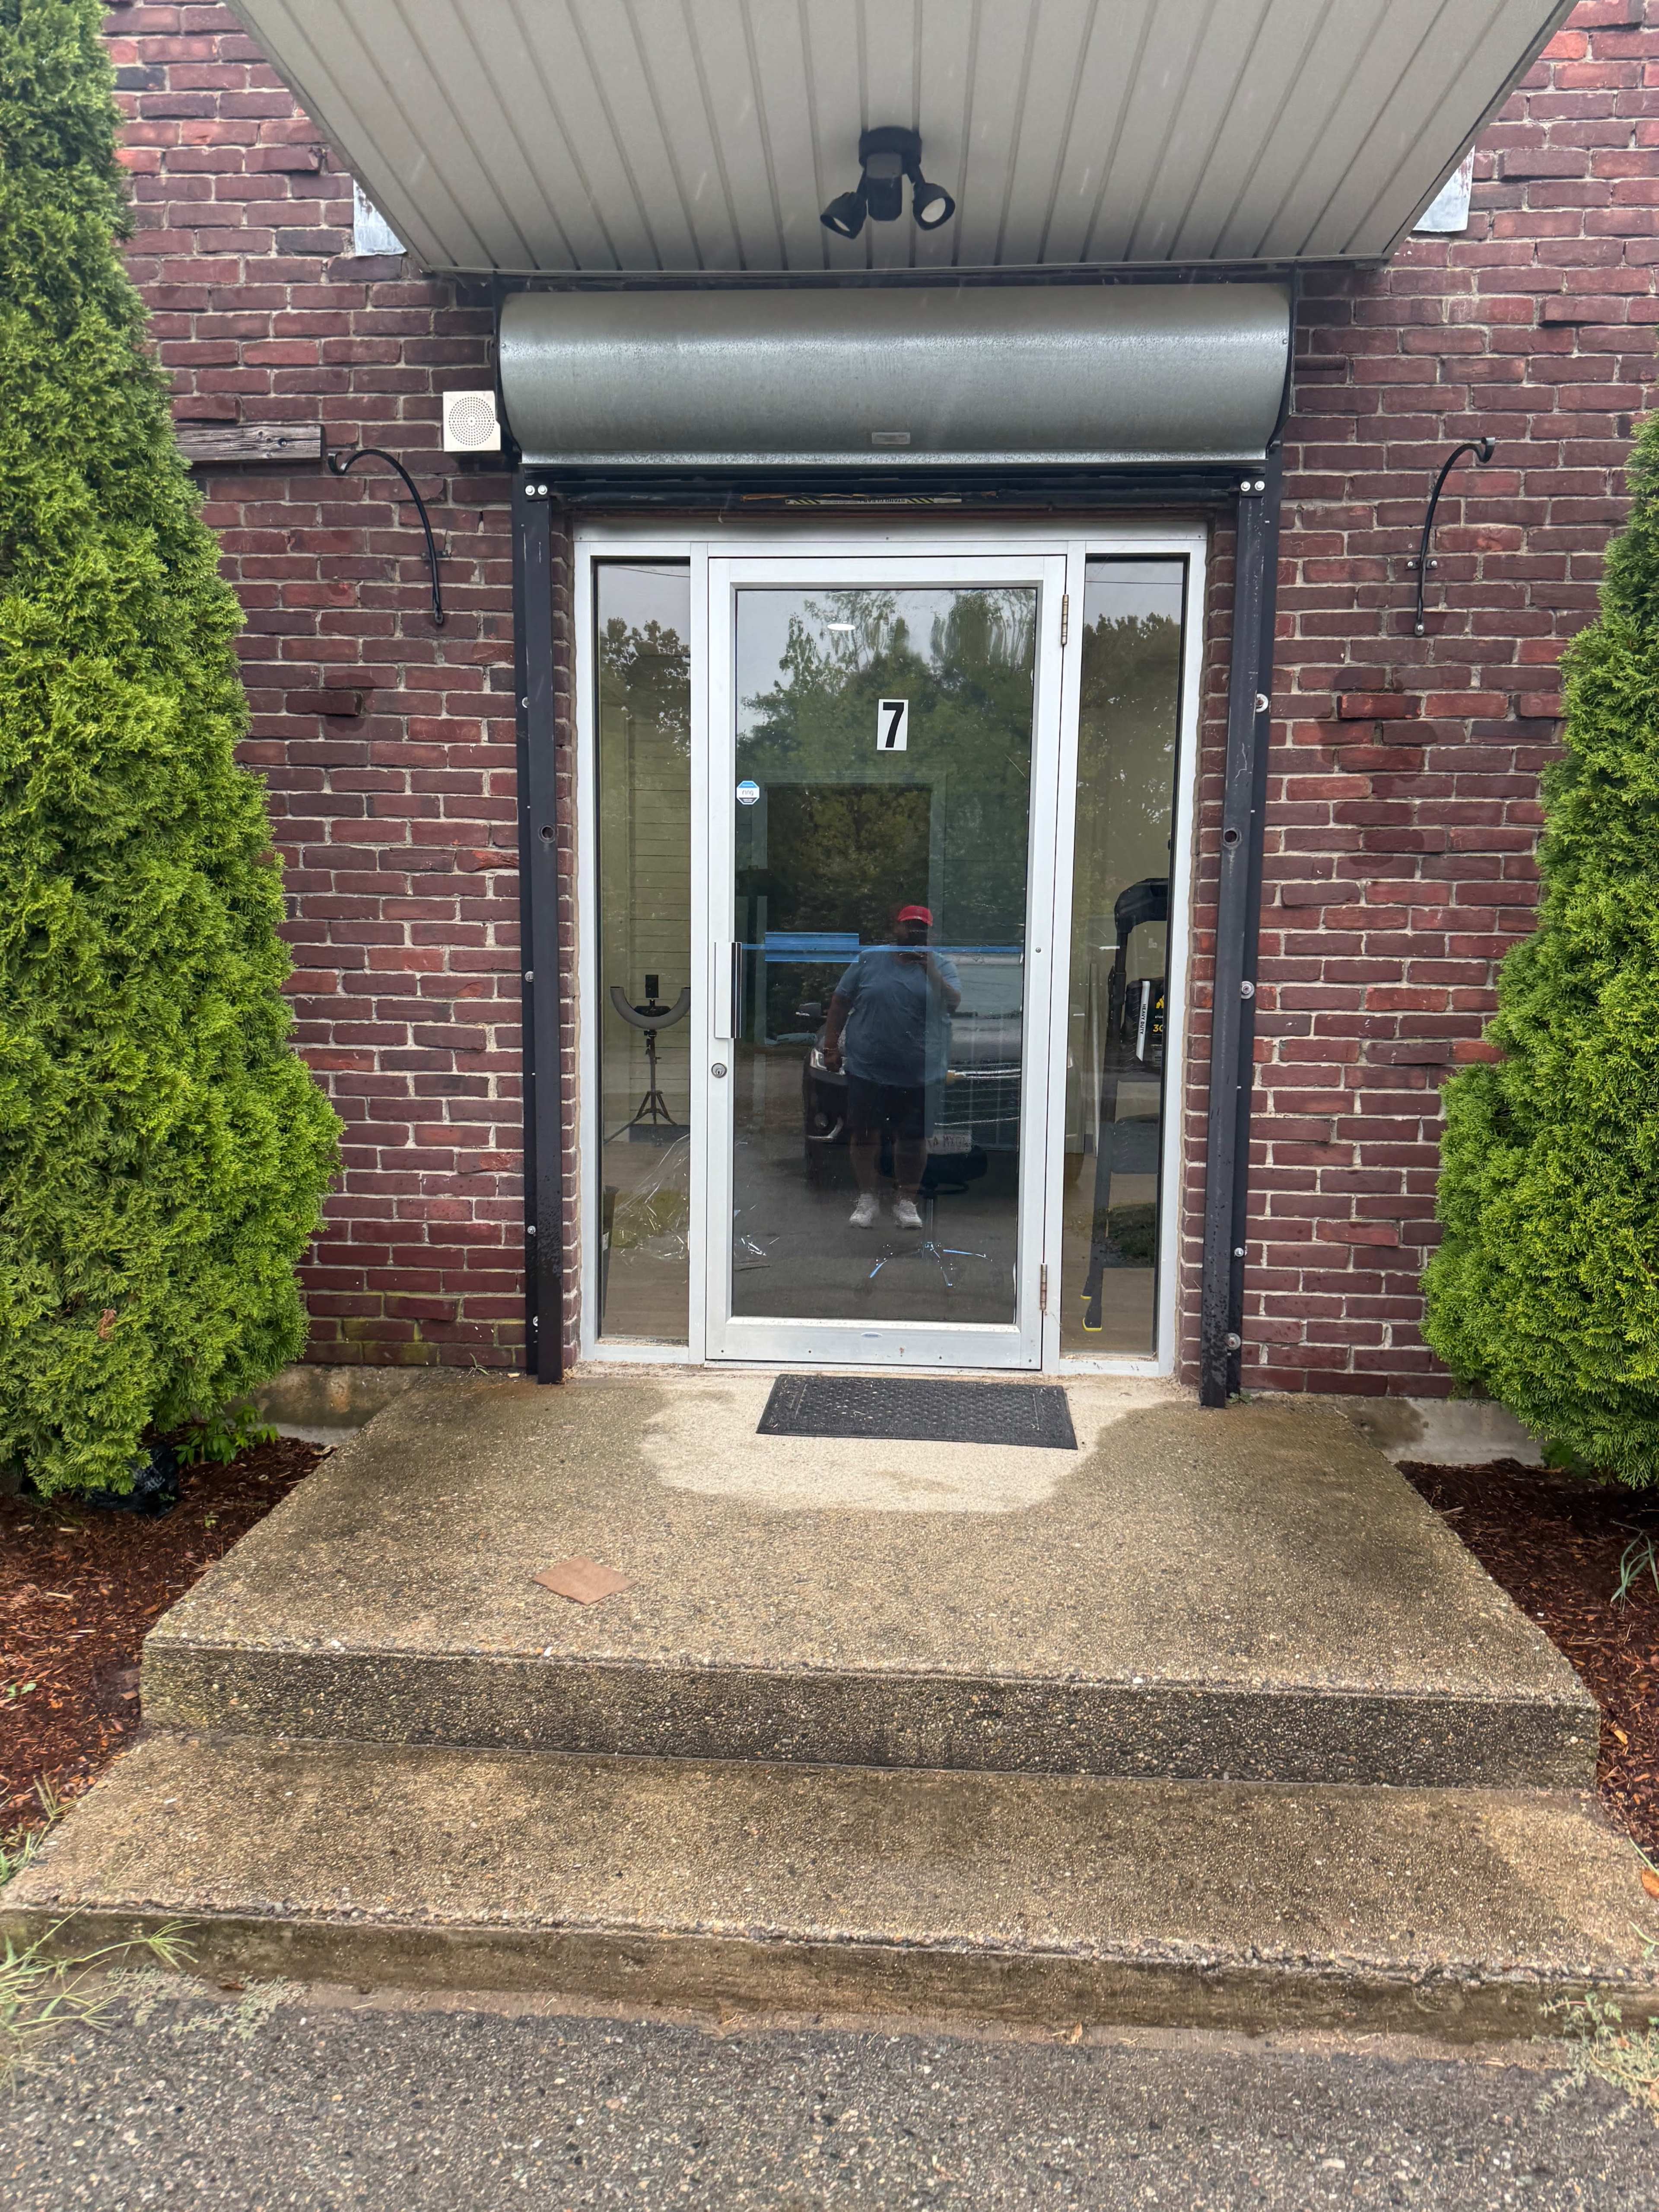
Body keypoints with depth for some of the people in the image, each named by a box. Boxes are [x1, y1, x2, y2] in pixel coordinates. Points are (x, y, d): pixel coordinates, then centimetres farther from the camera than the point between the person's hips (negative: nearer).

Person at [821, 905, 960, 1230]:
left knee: (914, 1139, 5)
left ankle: (906, 1201, 17)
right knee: (864, 1134, 3)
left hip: (921, 1073, 0)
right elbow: (841, 1002, 8)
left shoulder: (940, 965, 3)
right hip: (867, 1069, 0)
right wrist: (831, 1045, 3)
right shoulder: (870, 959, 4)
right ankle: (868, 1199, 14)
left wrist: (931, 971, -23)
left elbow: (955, 1002, -10)